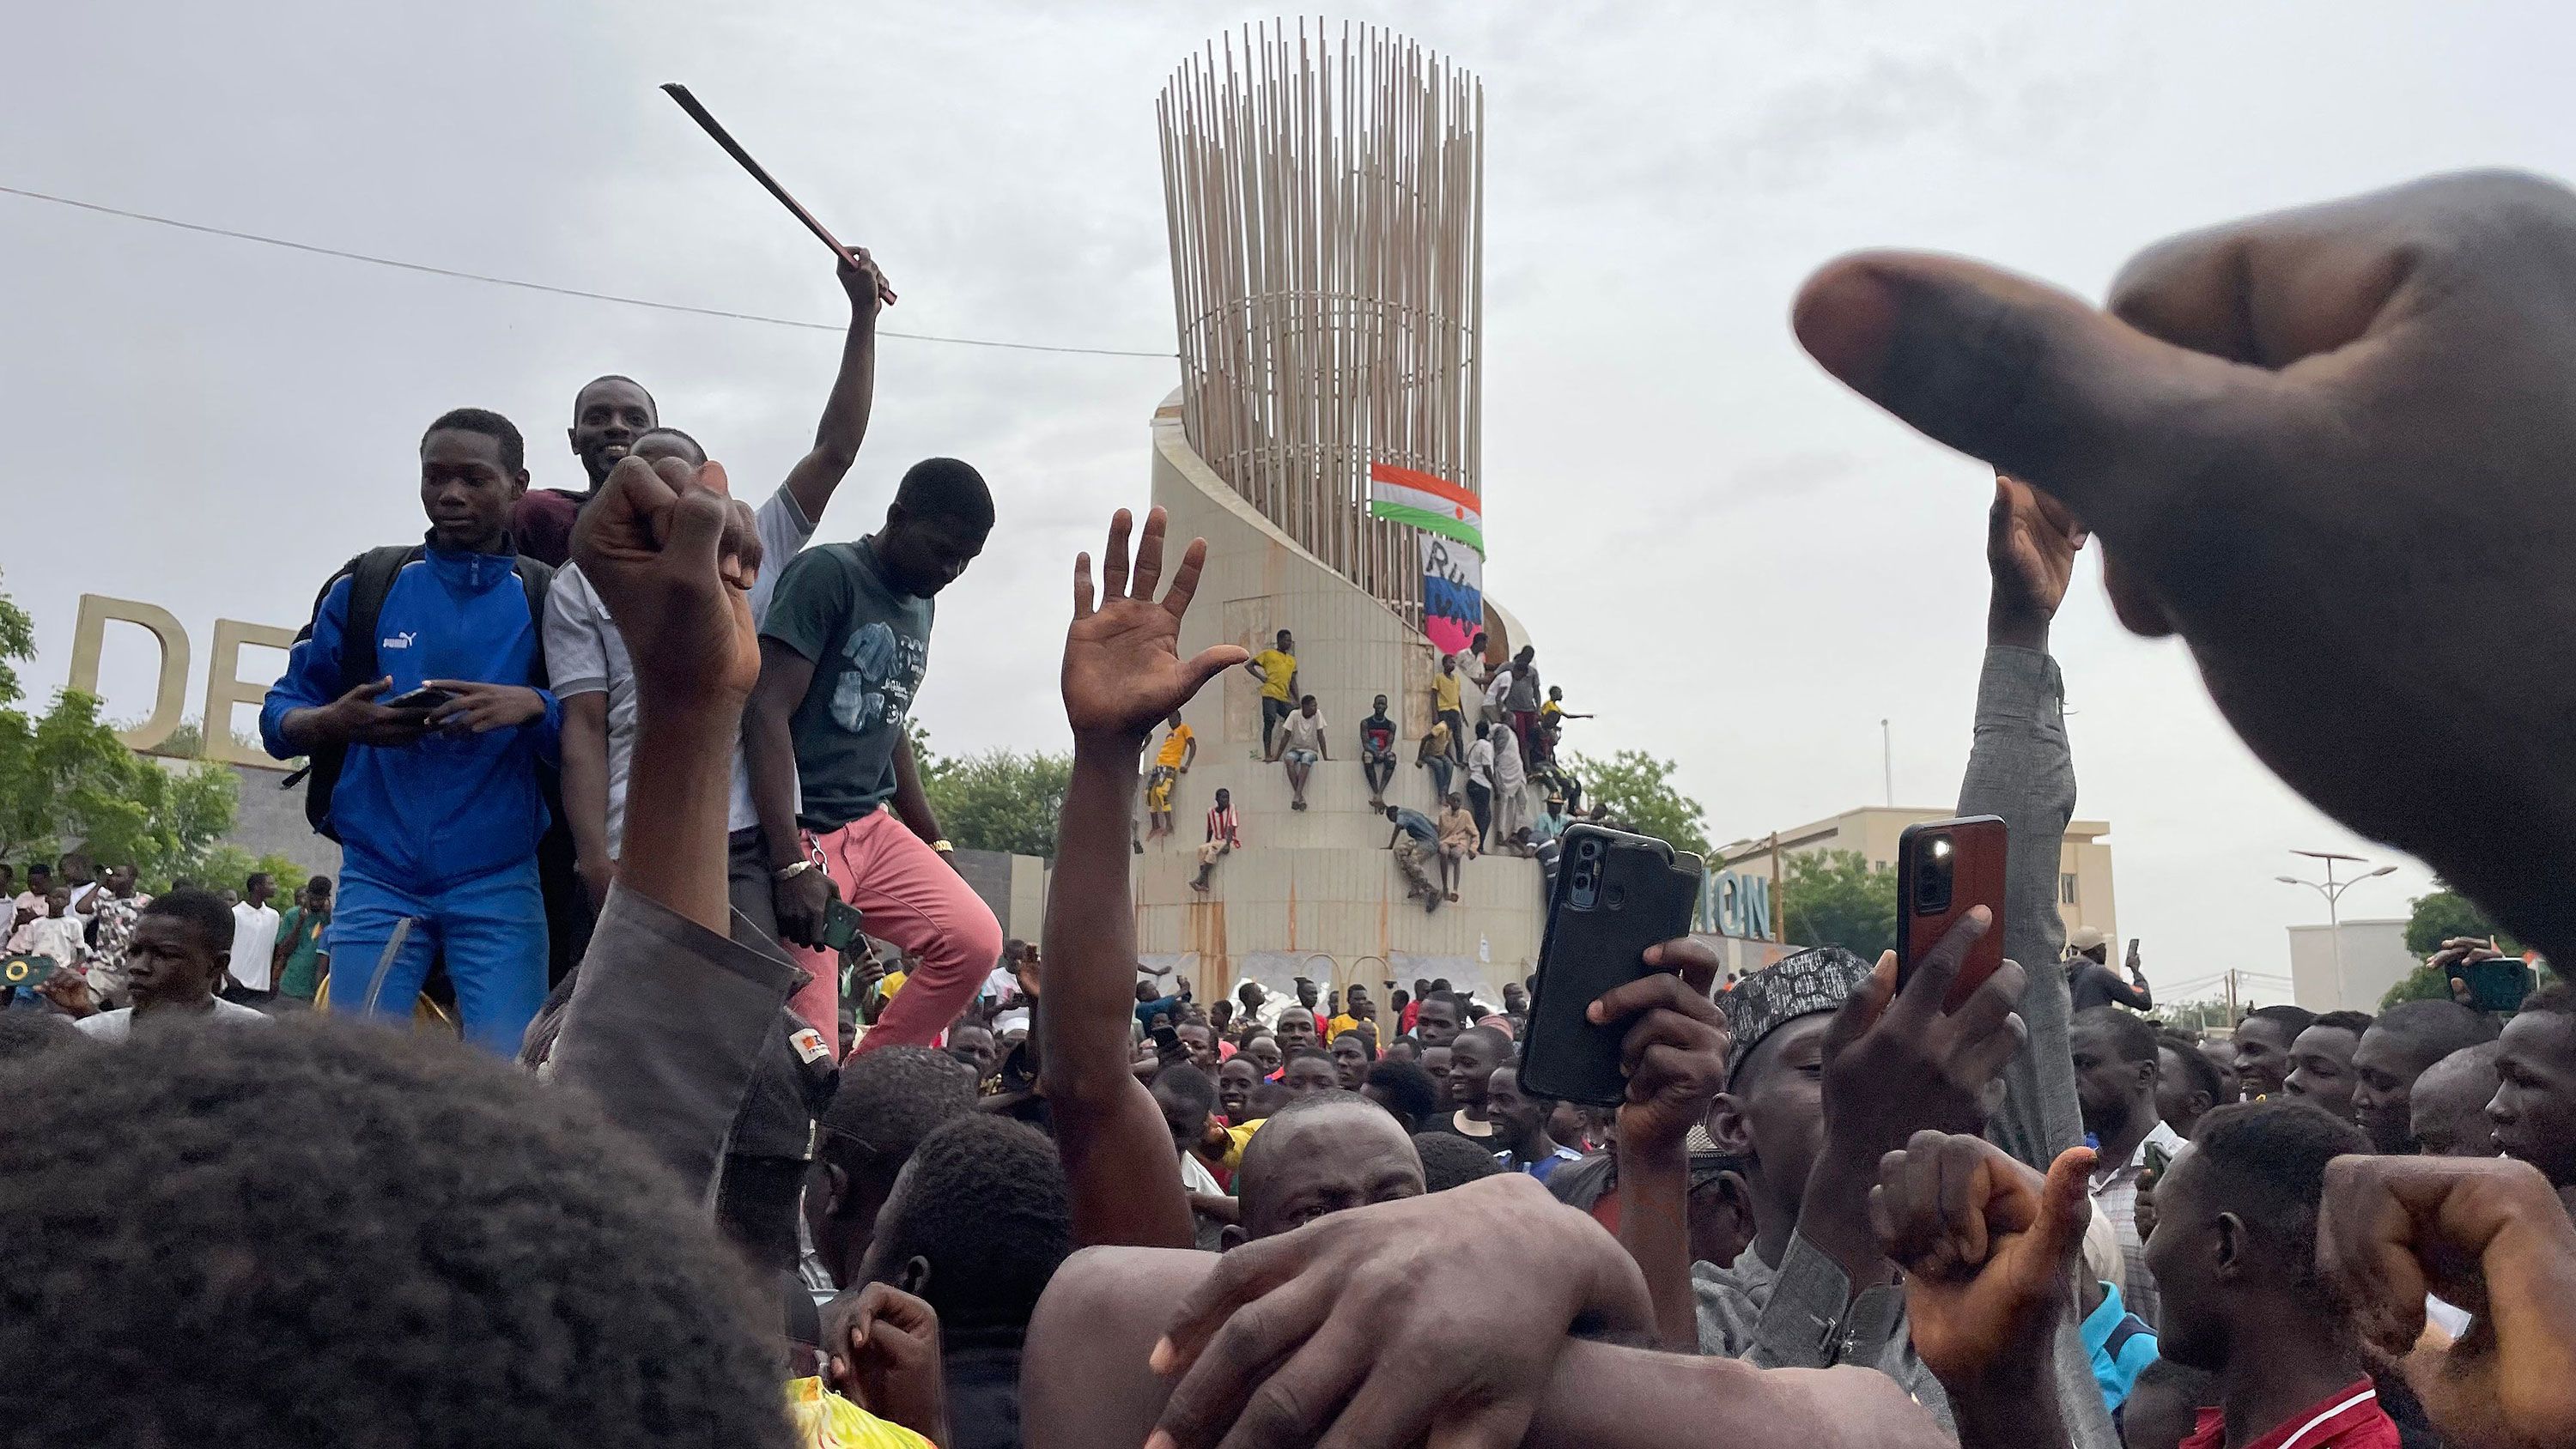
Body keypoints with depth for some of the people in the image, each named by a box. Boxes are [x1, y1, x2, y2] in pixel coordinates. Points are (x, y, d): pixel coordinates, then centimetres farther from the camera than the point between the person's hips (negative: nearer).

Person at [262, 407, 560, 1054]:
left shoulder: (547, 601, 4)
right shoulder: (366, 585, 7)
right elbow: (279, 718, 8)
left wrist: (533, 708, -19)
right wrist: (339, 721, -14)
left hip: (499, 883, -1)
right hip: (379, 877, 1)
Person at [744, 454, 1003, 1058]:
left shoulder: (921, 603, 14)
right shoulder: (826, 573, -11)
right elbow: (767, 716, -18)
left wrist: (934, 842, 23)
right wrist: (791, 864, -25)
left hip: (875, 828, 8)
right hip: (800, 834, -8)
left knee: (975, 940, -9)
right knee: (807, 1048, -10)